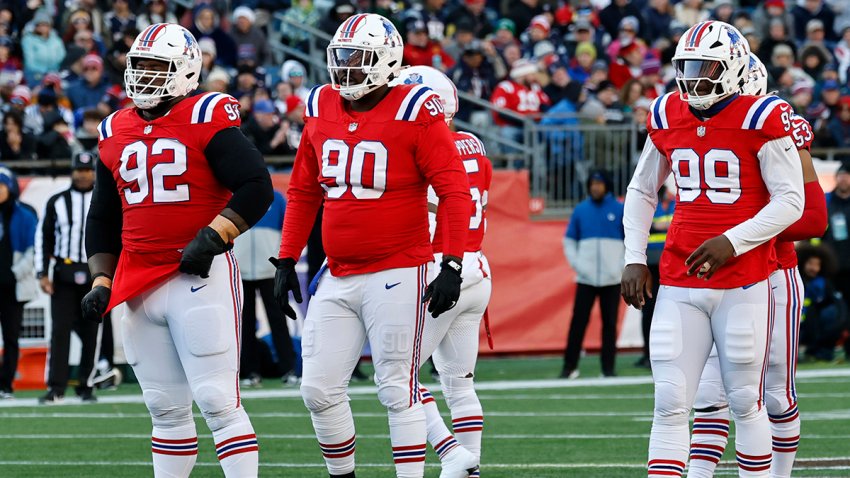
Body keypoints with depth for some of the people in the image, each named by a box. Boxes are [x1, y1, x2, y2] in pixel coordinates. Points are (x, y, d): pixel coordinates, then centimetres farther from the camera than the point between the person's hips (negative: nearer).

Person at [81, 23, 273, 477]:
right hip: (138, 283, 6)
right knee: (166, 409, 10)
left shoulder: (207, 118, -6)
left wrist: (213, 236, -20)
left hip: (200, 276, -6)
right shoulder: (115, 132, 14)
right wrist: (102, 281, 13)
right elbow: (103, 219, 22)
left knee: (217, 401, -10)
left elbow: (256, 188, -11)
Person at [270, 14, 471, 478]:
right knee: (319, 390, 4)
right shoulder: (321, 110, 9)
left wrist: (451, 264, -17)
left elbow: (455, 191, -11)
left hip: (398, 274, -6)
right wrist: (286, 261, 14)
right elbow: (302, 192, 18)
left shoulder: (413, 112, -9)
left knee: (398, 390, -3)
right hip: (338, 278, 6)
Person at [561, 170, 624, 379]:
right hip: (586, 278, 1)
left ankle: (608, 368, 6)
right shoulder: (580, 210, 8)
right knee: (578, 322, -5)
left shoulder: (620, 209, 4)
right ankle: (570, 367, -2)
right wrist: (577, 264, -1)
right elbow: (569, 242, 13)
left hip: (611, 278, -1)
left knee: (610, 323, 1)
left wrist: (623, 266, -3)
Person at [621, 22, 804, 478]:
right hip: (679, 284, 4)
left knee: (745, 402, 4)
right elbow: (641, 192, 20)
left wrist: (732, 242, -18)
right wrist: (634, 259, 9)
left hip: (743, 282, -4)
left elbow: (790, 200, -7)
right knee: (670, 405, -2)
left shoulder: (760, 120, -8)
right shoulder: (666, 118, 7)